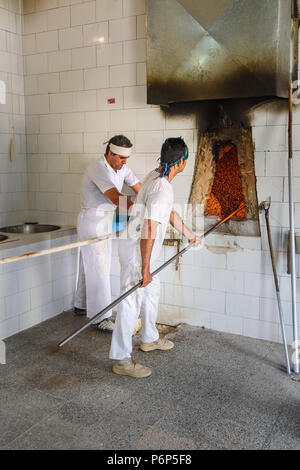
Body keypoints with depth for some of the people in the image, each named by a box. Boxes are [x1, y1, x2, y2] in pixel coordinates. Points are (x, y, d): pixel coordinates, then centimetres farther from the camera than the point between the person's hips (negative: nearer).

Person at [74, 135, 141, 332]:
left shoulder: (122, 168, 4)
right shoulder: (98, 170, -24)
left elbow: (140, 189, 3)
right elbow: (117, 198, -34)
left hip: (106, 220, 9)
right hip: (92, 221, -9)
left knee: (90, 265, 17)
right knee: (98, 268, -7)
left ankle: (82, 305, 30)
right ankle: (101, 317, -1)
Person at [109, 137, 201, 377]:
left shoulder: (155, 176, 8)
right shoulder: (163, 188, -24)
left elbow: (170, 212, 22)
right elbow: (149, 230, -30)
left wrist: (189, 234, 32)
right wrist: (145, 268, -28)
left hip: (137, 246, 11)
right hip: (137, 250, -11)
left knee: (152, 291, 23)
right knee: (132, 301, -5)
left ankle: (150, 338, 41)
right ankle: (121, 359, 5)